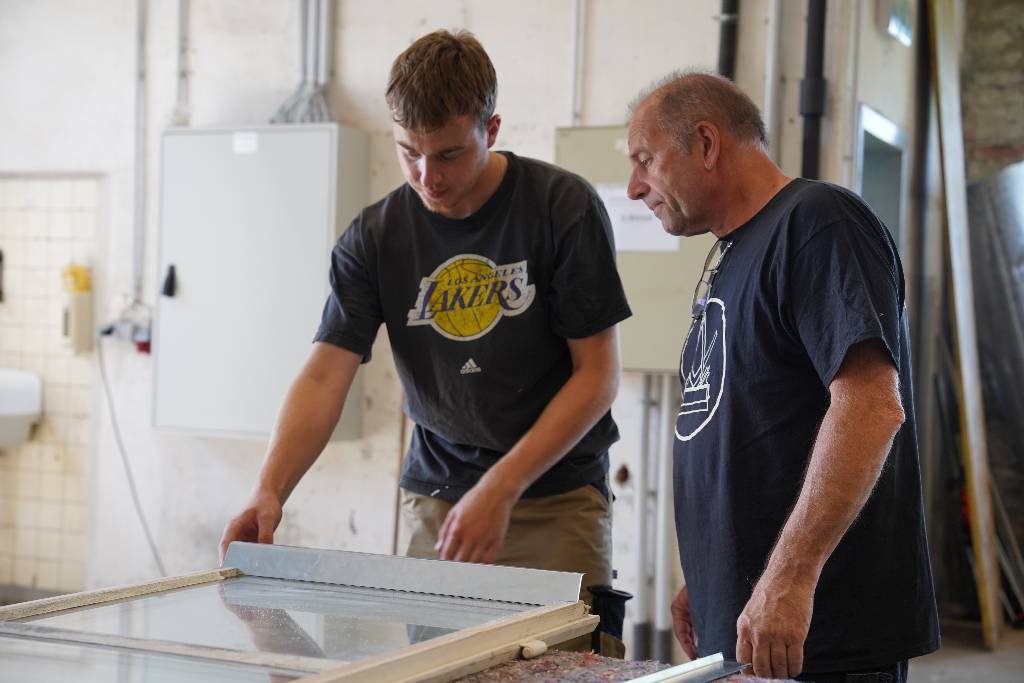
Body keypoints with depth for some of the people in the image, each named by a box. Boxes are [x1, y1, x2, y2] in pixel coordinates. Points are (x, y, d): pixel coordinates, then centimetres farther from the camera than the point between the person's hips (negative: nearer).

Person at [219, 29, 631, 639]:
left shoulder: (564, 208, -10)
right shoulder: (374, 238, -2)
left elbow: (598, 373, -10)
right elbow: (326, 376, -7)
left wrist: (501, 487, -18)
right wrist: (270, 491, -23)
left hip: (558, 498, -2)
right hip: (435, 498, 2)